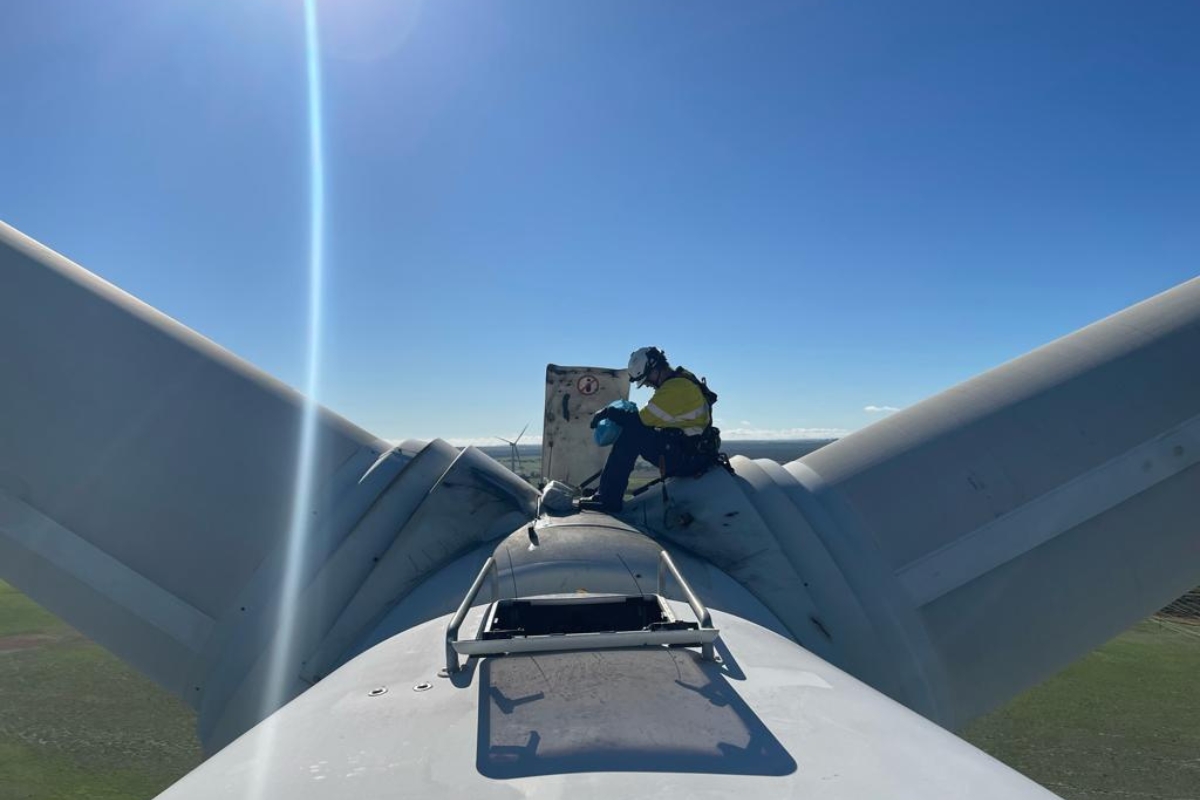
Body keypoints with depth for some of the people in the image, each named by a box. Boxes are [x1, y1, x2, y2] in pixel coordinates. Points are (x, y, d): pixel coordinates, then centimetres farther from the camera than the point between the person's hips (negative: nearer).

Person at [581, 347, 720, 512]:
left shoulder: (676, 387, -19)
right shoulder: (682, 380, 14)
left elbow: (642, 420, -21)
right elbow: (650, 419, 17)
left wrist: (609, 412, -9)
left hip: (688, 456, -11)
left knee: (631, 433, -18)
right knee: (634, 433, 14)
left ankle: (609, 498, -14)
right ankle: (607, 491, 13)